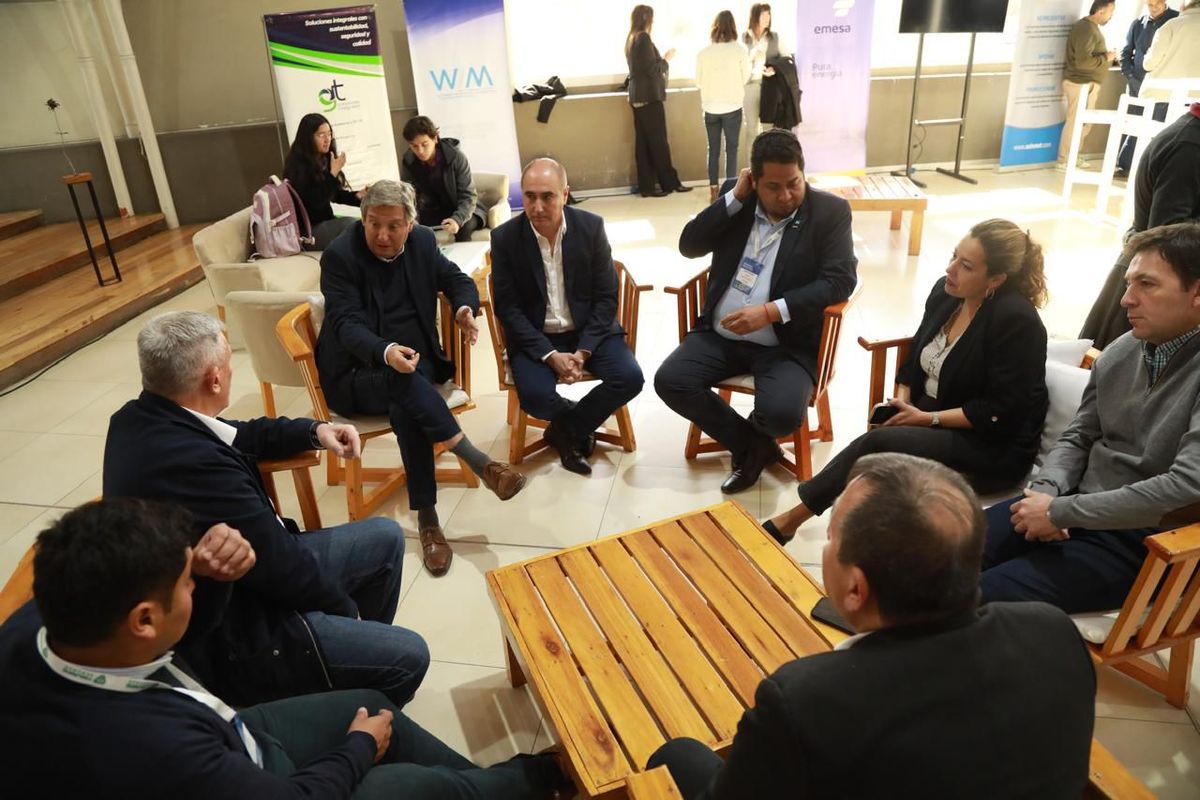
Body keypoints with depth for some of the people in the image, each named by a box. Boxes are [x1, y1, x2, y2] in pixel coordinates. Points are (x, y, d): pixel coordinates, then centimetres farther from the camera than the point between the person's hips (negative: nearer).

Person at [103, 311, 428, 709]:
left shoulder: (139, 418, -4)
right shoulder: (192, 463, -35)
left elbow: (236, 435, 17)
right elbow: (282, 565, -25)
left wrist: (313, 430, 2)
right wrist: (346, 609, -7)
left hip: (235, 586, 10)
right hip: (230, 638, -10)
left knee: (384, 537, 15)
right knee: (407, 656, -9)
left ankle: (360, 645, 35)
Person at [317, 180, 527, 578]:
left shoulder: (422, 241, 3)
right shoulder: (339, 256, -11)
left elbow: (457, 279, 12)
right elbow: (347, 324, -20)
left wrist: (465, 308, -14)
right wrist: (385, 353, -42)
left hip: (415, 361, 3)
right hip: (358, 373, -3)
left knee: (405, 409, -32)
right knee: (404, 382, -38)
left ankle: (427, 518, -28)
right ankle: (478, 462, -39)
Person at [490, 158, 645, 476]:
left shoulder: (591, 226, -7)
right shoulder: (504, 237, -9)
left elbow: (606, 297, -4)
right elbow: (508, 308, -8)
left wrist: (583, 350, -16)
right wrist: (549, 355, -19)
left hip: (590, 330, 2)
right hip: (534, 337, -1)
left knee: (629, 377, -22)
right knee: (534, 396, -28)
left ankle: (565, 430, 3)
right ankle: (580, 425, 9)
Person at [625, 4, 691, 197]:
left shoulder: (631, 39, 15)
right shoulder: (644, 38, -12)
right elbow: (652, 68, -15)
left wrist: (662, 59, 15)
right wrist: (667, 59, 0)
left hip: (638, 96, 9)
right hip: (649, 96, -9)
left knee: (643, 143, 6)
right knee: (658, 142, -3)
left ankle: (646, 186, 6)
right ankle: (670, 182, 4)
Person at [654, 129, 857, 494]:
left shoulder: (830, 211, -3)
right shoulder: (739, 202, 8)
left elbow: (841, 280, -12)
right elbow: (688, 246, 1)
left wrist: (770, 311, -22)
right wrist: (735, 197, -8)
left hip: (787, 343, -3)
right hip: (720, 334, 4)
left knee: (782, 413, -29)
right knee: (669, 381, -18)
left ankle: (751, 435, 13)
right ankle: (752, 444, 3)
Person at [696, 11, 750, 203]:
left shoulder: (703, 53, -5)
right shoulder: (739, 50, -9)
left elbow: (698, 81, 5)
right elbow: (746, 76, 2)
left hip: (710, 108, 2)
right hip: (732, 106, -2)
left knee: (713, 149, 10)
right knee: (731, 149, 7)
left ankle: (713, 190, 12)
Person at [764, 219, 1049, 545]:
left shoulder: (1017, 321, -21)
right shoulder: (945, 291, 0)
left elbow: (1001, 412, -21)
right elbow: (916, 356, 11)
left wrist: (927, 418, -20)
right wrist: (903, 402, -5)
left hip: (994, 448, -7)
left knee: (879, 443, -25)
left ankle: (792, 517, -15)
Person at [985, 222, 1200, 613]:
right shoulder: (1120, 352, 5)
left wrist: (1059, 512, -21)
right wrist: (1045, 492, -7)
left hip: (1141, 540, -6)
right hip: (1079, 508, 6)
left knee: (981, 599, -22)